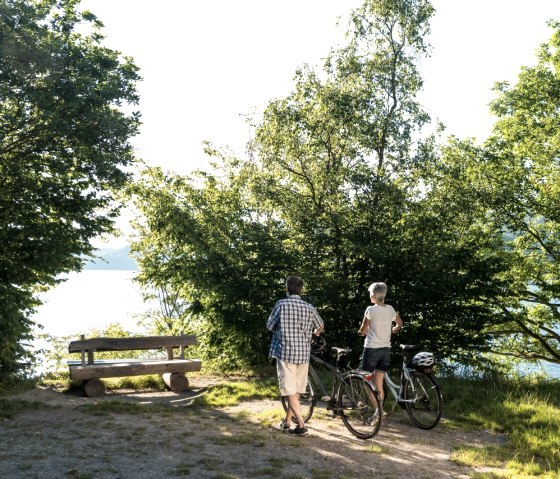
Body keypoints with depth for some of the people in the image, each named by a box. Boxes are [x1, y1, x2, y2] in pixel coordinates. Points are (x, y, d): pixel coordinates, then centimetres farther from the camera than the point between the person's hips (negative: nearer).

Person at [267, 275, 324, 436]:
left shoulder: (281, 304, -8)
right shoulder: (309, 308, 4)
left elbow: (269, 326, 3)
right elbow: (321, 327, 19)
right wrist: (315, 332, 43)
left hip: (285, 352, -4)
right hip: (303, 353, 4)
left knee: (290, 390, 1)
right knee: (296, 389, 17)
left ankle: (301, 425, -4)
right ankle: (287, 421, 27)